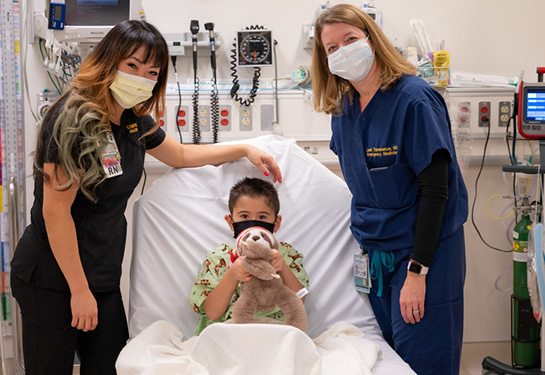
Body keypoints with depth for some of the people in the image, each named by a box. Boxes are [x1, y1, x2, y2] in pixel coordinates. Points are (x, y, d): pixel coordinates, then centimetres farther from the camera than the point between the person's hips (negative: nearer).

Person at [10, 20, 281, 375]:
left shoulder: (133, 121, 7)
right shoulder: (75, 119, -19)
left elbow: (181, 154, 26)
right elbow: (55, 211, -20)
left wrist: (244, 150, 18)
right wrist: (79, 290, -17)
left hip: (103, 278, 8)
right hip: (53, 282, -8)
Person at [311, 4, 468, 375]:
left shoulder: (415, 100, -16)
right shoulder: (343, 110, 5)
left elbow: (435, 190, -18)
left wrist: (417, 271, -20)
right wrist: (365, 244, 8)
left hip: (427, 253, -6)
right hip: (374, 255, 6)